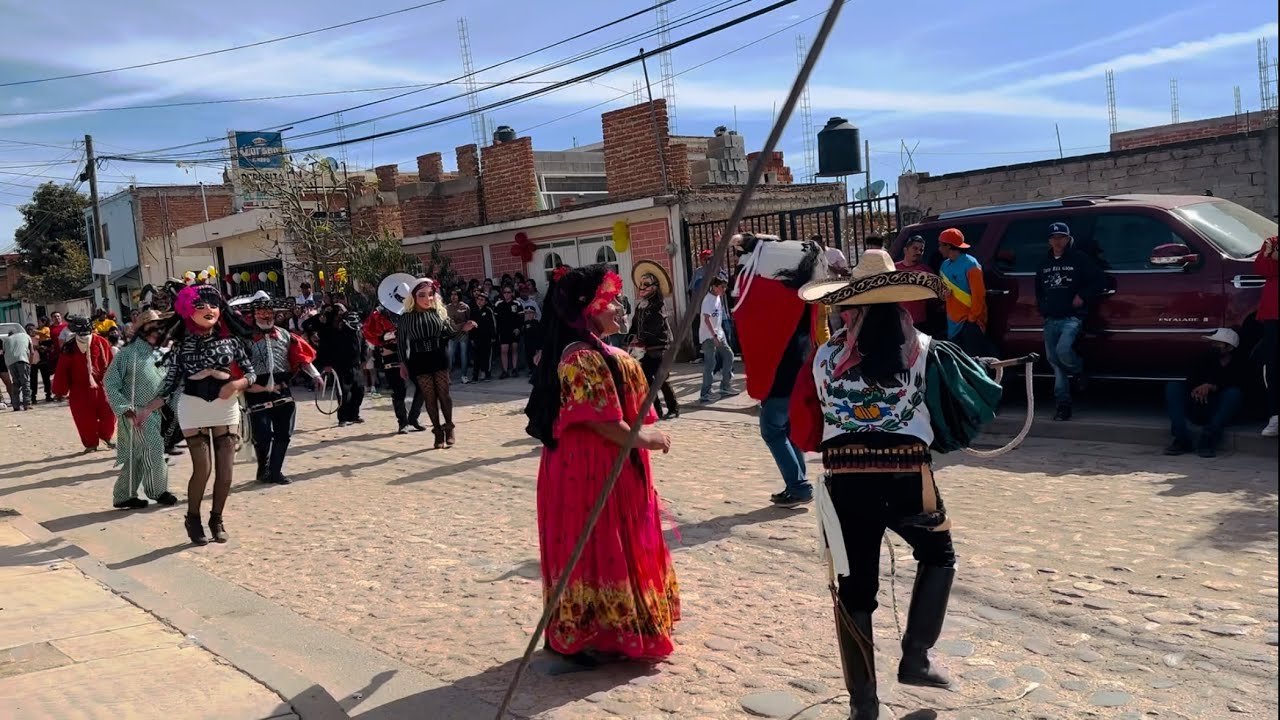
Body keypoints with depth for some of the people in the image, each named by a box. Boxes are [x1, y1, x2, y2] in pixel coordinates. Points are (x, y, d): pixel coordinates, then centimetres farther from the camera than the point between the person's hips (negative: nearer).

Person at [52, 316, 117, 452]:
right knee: (85, 419, 4)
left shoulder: (101, 343, -5)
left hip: (101, 385, 0)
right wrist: (60, 391, -1)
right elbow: (62, 371, -1)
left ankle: (106, 437, 26)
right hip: (80, 389, 0)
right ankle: (91, 443, 18)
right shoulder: (69, 348, -4)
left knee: (109, 413, 2)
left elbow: (110, 362, -1)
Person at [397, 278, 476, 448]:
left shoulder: (439, 312, 4)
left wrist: (462, 328, -14)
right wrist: (403, 364, 1)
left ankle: (449, 428, 17)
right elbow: (402, 342, 3)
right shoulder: (406, 317, -1)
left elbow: (449, 332, 4)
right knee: (429, 396, 4)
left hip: (439, 357, 1)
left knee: (444, 393, 1)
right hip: (419, 361, -1)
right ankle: (438, 431, 13)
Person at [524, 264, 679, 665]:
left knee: (616, 547, 18)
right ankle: (577, 635, 12)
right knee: (592, 547, -1)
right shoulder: (582, 357, -20)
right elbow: (601, 421, -23)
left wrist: (644, 435, 8)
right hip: (589, 466, -11)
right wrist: (643, 440, -13)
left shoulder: (601, 352, 13)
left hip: (613, 466, 11)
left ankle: (603, 628, 31)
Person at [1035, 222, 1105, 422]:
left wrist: (1083, 297, -11)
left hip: (1072, 317, -6)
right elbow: (1038, 286, 30)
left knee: (1063, 349, -28)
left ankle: (1078, 371, 7)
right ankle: (1063, 404, 9)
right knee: (1053, 359, 4)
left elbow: (1098, 281, -3)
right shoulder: (1045, 263, 16)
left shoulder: (1079, 258, -2)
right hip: (1050, 319, 6)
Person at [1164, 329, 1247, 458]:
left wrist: (1213, 387, -29)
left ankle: (1208, 439, -38)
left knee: (1234, 393, -30)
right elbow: (1190, 380, -3)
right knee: (1173, 386, -15)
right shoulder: (1206, 359, 9)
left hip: (1221, 412, -3)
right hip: (1198, 409, 3)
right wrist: (1198, 390, -25)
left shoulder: (1239, 363, -1)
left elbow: (1239, 385, -17)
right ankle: (1182, 438, -31)